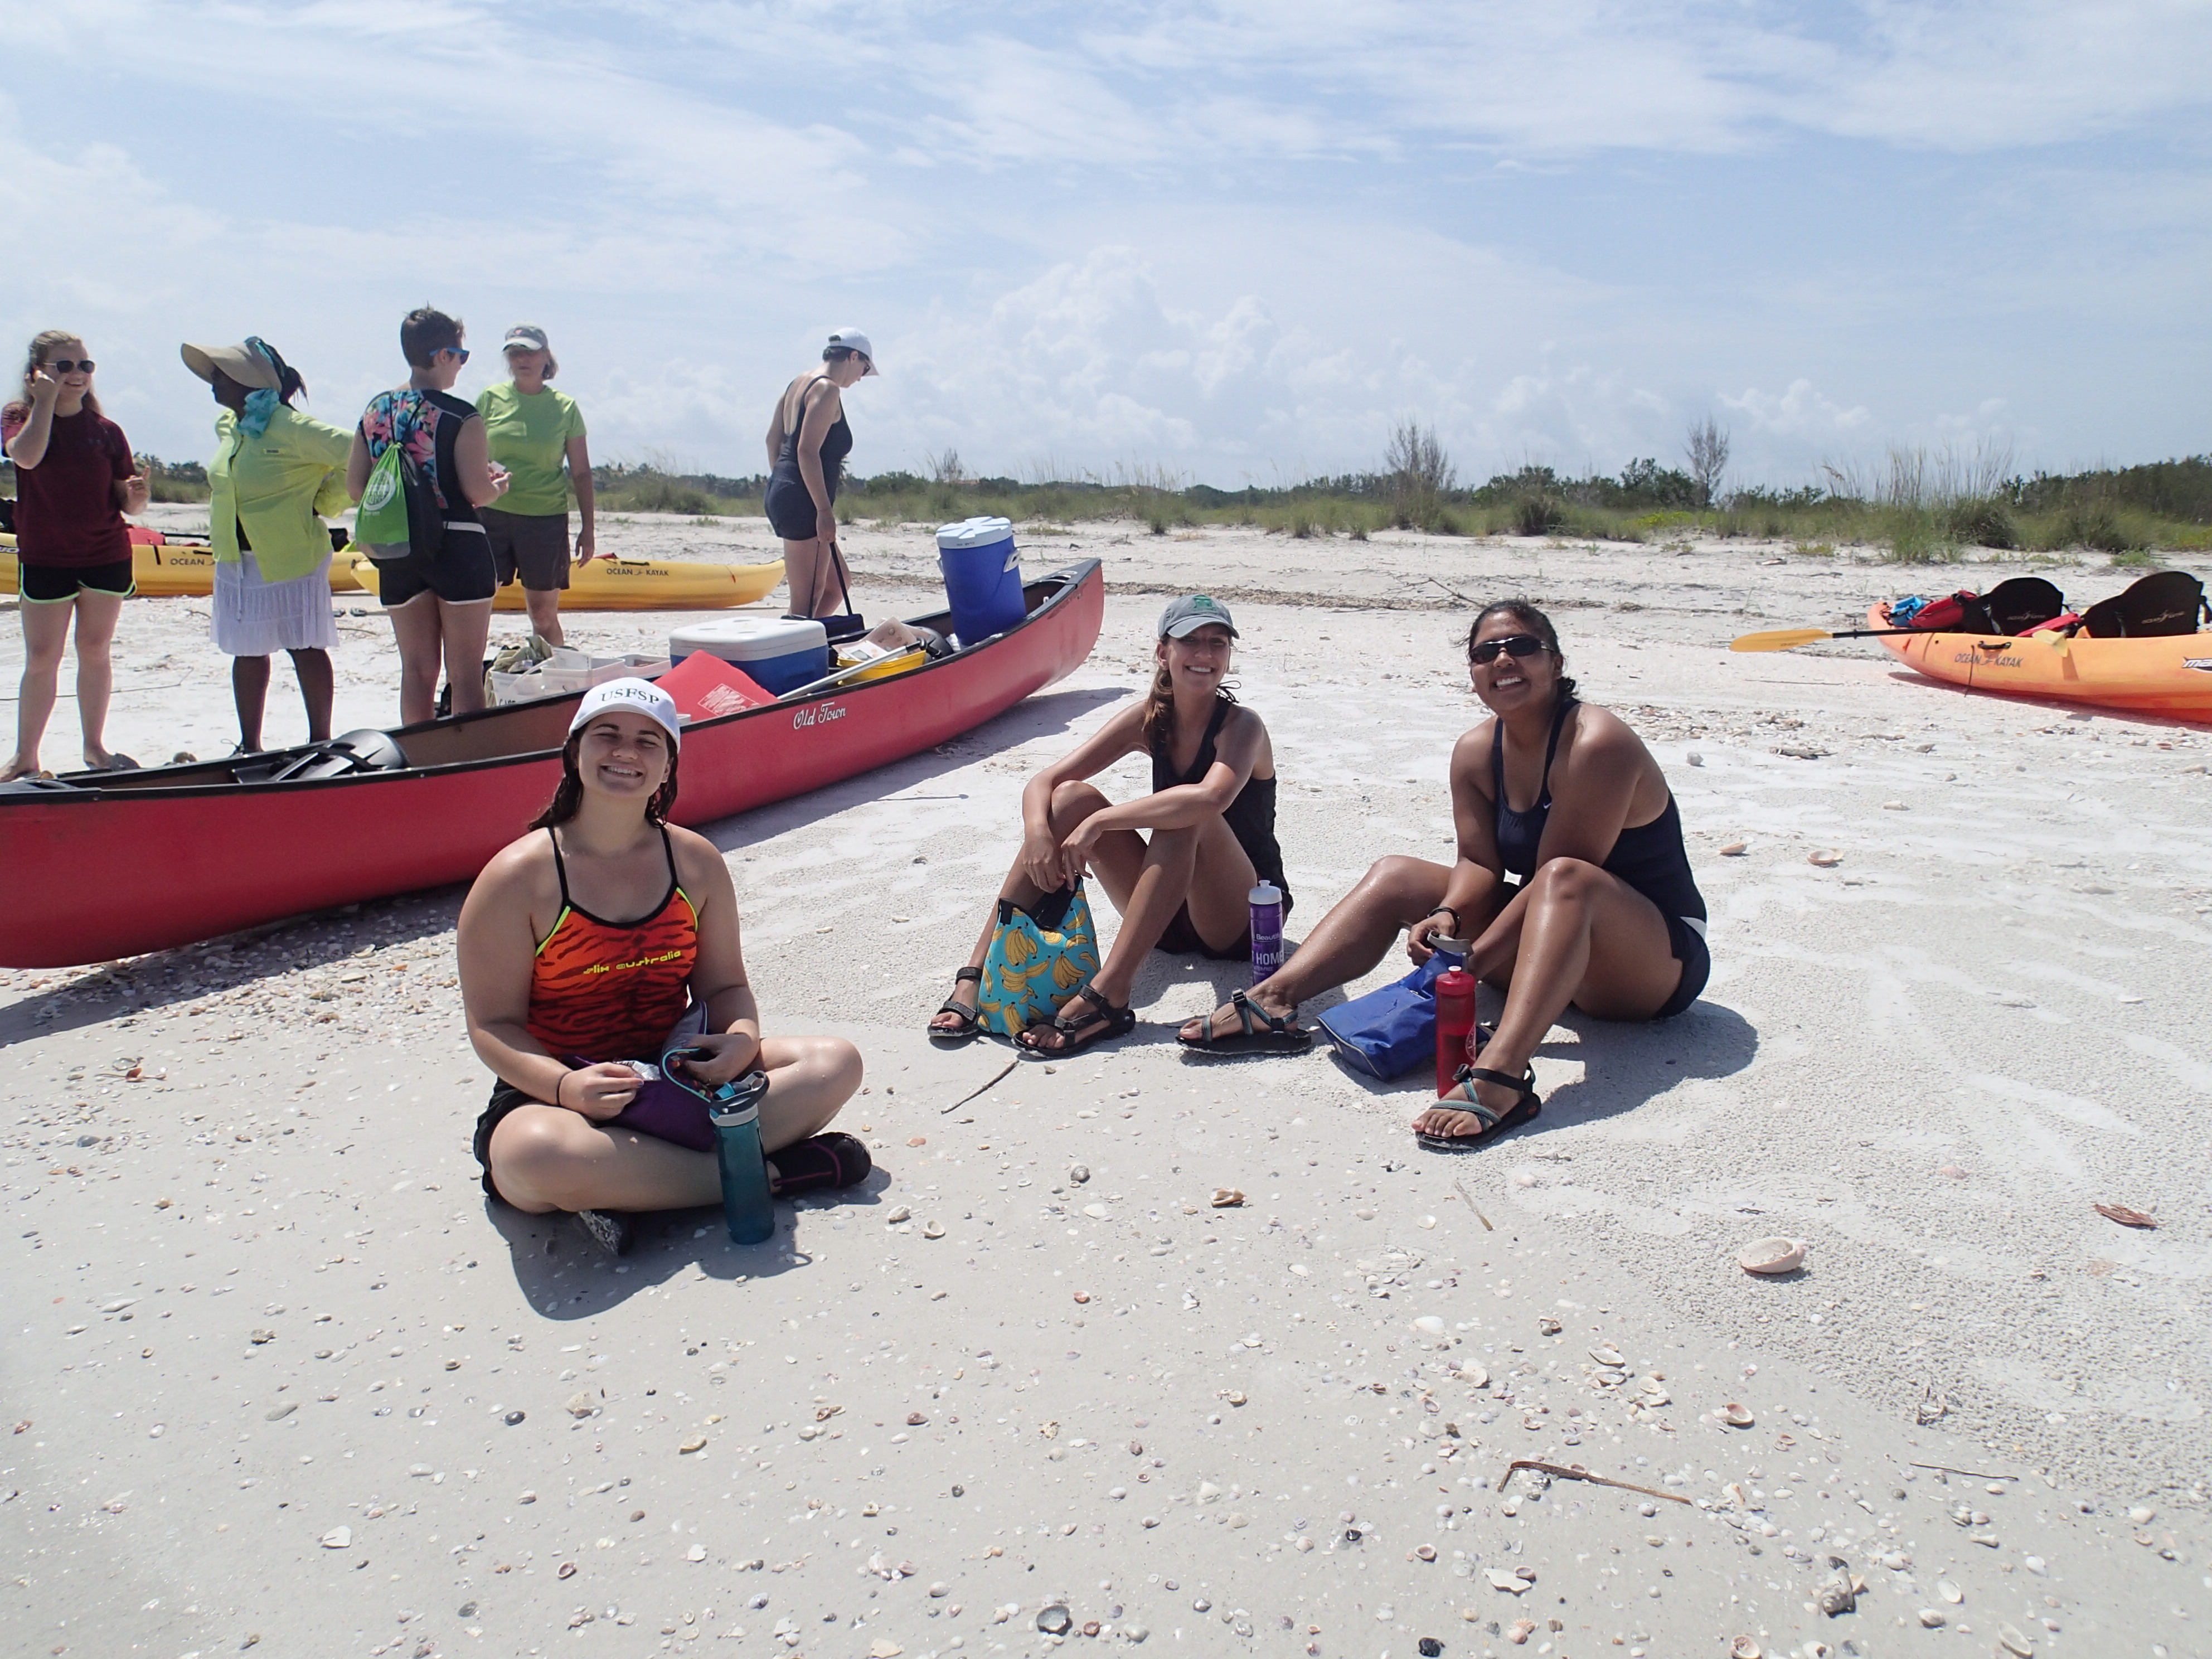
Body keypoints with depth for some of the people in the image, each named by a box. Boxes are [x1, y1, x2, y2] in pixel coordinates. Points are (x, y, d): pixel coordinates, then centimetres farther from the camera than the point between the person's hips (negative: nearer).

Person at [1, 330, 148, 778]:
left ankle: (94, 747, 21)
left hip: (107, 558, 2)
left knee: (95, 652, 10)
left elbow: (127, 504, 4)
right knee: (41, 659, 1)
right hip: (45, 560, -2)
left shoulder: (107, 431, 3)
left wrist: (136, 497, -19)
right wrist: (45, 400, -17)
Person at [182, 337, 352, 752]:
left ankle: (320, 743, 11)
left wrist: (321, 503, -11)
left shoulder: (292, 429, -17)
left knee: (305, 649, 1)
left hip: (290, 560, -8)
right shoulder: (226, 426, 10)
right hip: (236, 562, 8)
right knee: (247, 652, 12)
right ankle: (249, 746, 22)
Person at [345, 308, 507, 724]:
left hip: (397, 552, 5)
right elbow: (478, 492, -15)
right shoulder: (462, 417, -12)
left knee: (417, 669, 13)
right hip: (458, 548, -5)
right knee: (465, 672, 2)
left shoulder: (374, 412, 5)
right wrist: (501, 485, 6)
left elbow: (355, 486, 6)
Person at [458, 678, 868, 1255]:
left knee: (836, 1062, -14)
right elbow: (493, 1024, -10)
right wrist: (564, 1085, -29)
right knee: (539, 1153, -40)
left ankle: (632, 1188, -25)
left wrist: (742, 1037, -16)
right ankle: (764, 1173, -25)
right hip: (555, 1093, -4)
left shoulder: (696, 862, 2)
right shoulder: (518, 877, -9)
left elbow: (725, 984, 8)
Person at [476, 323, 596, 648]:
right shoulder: (490, 398, 5)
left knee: (544, 614, 5)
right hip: (491, 514, 1)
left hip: (546, 518, -1)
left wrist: (589, 528, 3)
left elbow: (581, 473, 6)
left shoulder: (565, 407, 3)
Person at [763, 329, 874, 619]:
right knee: (806, 604, -7)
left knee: (838, 582, 19)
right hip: (802, 503, -10)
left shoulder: (799, 383, 17)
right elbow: (807, 451, -20)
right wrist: (825, 511, -20)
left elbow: (774, 439, 20)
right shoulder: (828, 390, -11)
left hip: (782, 495, 10)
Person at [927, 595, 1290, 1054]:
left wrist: (1099, 822, -37)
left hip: (1246, 917, -5)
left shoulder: (1241, 726, -15)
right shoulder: (1149, 719, -1)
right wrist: (1038, 832, -31)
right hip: (1169, 917, 5)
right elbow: (1043, 782, -8)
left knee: (1186, 816, -33)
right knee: (1071, 797, -13)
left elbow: (1211, 798, -39)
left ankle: (1107, 996, -41)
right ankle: (977, 976, -21)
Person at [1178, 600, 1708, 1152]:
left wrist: (1469, 964, -26)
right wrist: (1447, 916, -24)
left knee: (1567, 879, -39)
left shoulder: (1596, 744, -22)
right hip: (1551, 949, 7)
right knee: (1396, 876, -1)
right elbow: (1478, 863, -3)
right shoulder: (1476, 752, 0)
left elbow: (1558, 880, -24)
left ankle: (1498, 1076, -56)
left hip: (1660, 961, -7)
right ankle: (1273, 1000, -18)